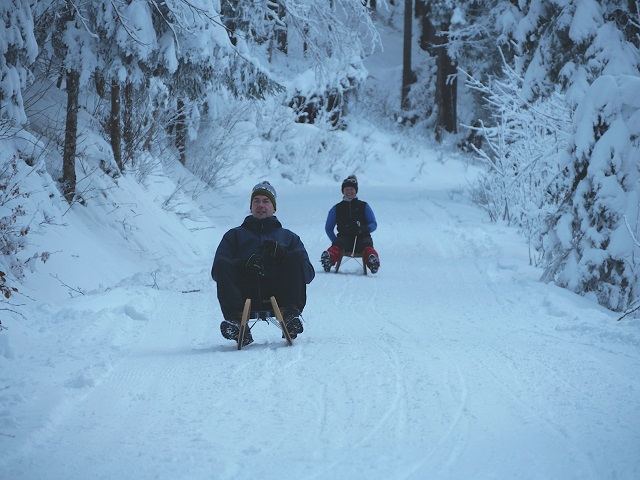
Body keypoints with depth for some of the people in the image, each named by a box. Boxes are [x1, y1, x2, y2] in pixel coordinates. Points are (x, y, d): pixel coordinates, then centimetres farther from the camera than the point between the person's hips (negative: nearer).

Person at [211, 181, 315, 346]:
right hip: (246, 295, 0)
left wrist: (283, 255, -4)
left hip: (278, 293, 0)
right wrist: (244, 264, -8)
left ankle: (291, 314, -38)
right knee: (222, 265, -25)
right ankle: (235, 317, -42)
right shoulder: (234, 235, 32)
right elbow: (216, 271, 14)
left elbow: (308, 273, 15)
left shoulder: (289, 237, 32)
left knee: (296, 257, -23)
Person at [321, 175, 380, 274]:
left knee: (367, 246, -36)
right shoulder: (337, 208, 19)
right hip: (344, 237, 1)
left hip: (362, 237, -1)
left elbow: (374, 225, 12)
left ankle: (373, 261, -66)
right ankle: (329, 259, -64)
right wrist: (335, 241, 3)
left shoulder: (364, 206, 16)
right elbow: (328, 228, 22)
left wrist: (364, 229, -13)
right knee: (336, 246, -34)